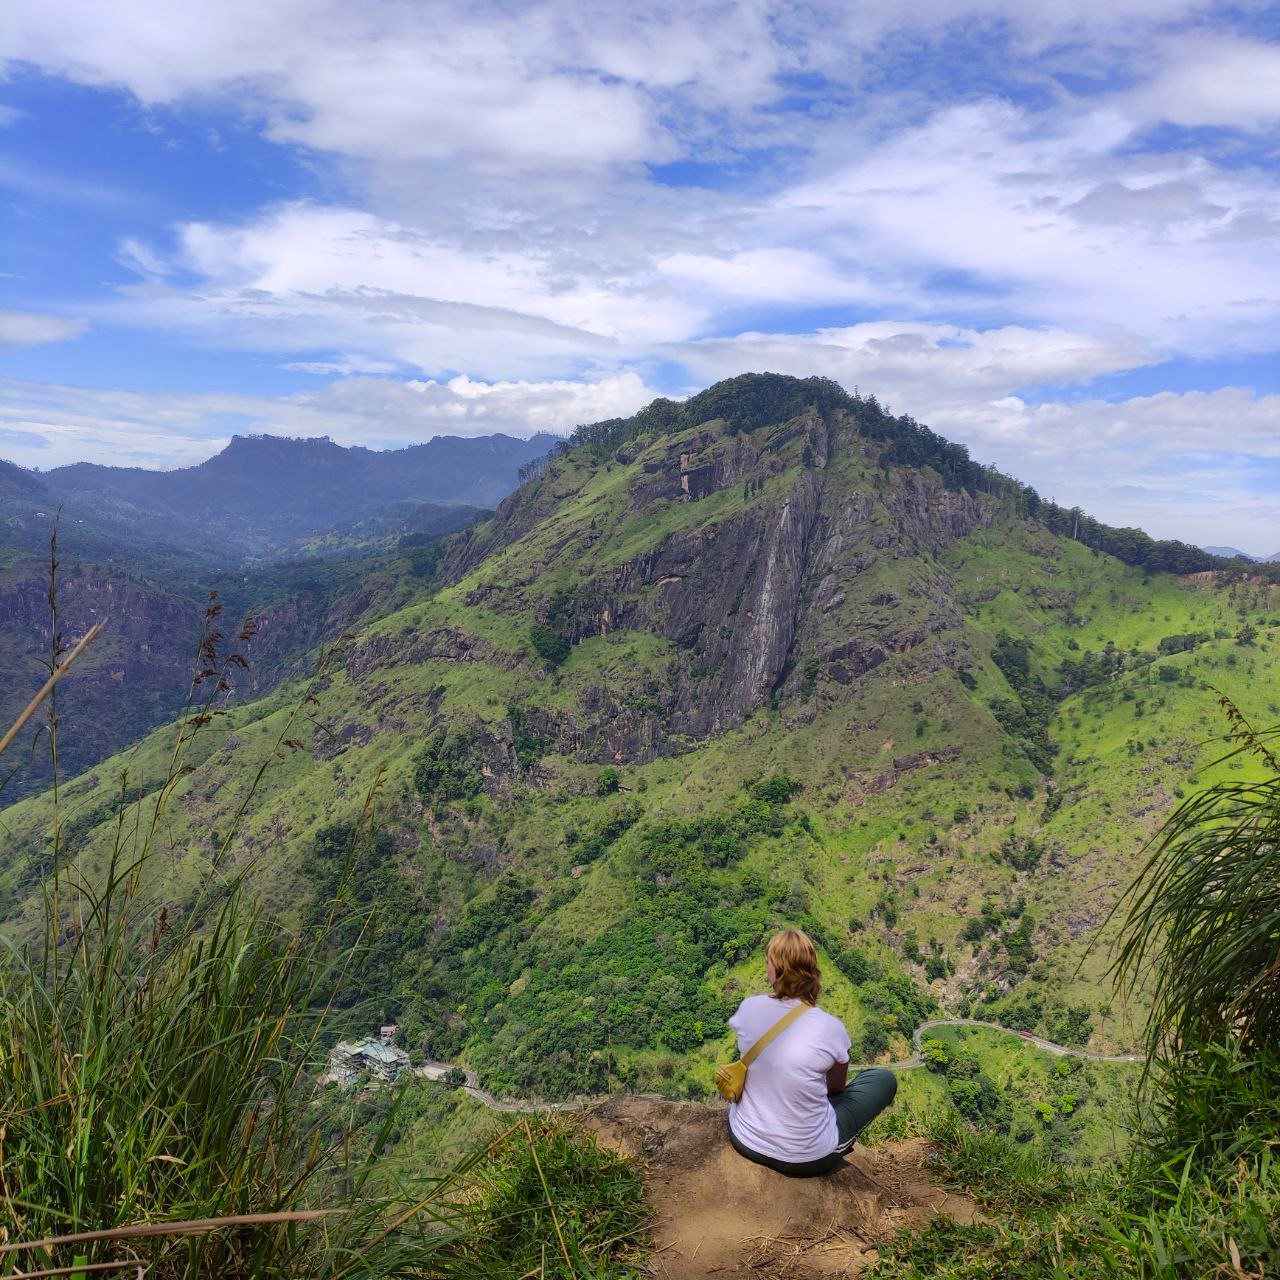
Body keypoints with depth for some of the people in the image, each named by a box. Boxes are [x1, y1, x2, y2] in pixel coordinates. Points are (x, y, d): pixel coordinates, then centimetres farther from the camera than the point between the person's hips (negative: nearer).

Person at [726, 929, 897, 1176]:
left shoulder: (749, 1007, -12)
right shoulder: (831, 1028, -19)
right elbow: (837, 1086, 2)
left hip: (744, 1141, 3)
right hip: (806, 1160, -3)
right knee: (884, 1079, 14)